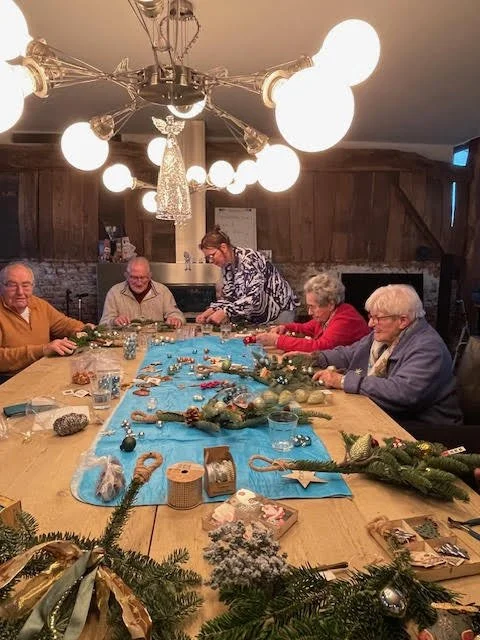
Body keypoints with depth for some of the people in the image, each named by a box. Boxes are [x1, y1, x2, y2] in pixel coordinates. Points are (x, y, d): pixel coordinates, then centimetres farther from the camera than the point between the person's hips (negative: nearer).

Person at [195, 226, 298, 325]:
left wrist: (225, 312, -35)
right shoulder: (226, 265, 1)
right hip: (257, 316, 7)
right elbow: (228, 296, 4)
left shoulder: (248, 259, -24)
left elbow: (254, 297, -33)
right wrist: (210, 311, -11)